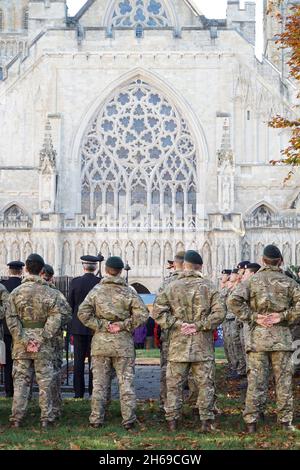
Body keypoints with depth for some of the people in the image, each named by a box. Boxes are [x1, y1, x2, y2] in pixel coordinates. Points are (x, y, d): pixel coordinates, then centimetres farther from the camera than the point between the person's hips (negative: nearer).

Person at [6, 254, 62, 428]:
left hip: (21, 345, 1)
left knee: (20, 380, 8)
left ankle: (17, 418, 7)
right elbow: (55, 319, -8)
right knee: (45, 381, 7)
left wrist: (24, 341, -7)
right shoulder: (51, 293, -3)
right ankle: (46, 418, 9)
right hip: (44, 345, -1)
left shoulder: (16, 292, -1)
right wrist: (42, 339, -8)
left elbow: (11, 319, -6)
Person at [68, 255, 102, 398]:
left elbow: (70, 304, 2)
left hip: (78, 326, 1)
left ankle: (79, 392, 6)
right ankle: (93, 391, 3)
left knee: (79, 360, 5)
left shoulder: (75, 282, -3)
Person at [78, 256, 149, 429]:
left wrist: (101, 326, -5)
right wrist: (123, 325, -6)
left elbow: (83, 313, -7)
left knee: (100, 383, 8)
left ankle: (97, 419, 9)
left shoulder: (96, 291, 0)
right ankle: (129, 420, 5)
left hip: (100, 342, 1)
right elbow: (142, 315, -8)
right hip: (123, 343, -1)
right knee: (126, 382, 5)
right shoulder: (129, 292, -2)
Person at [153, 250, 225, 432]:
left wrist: (177, 324, -5)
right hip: (203, 346, -1)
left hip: (178, 345, 1)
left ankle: (172, 420, 11)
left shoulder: (171, 287, 1)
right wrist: (199, 325, -8)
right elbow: (219, 312, -9)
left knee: (174, 384, 9)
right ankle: (207, 420, 6)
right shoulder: (209, 287, -1)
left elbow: (158, 311, -4)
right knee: (205, 384, 6)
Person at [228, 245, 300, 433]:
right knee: (283, 381, 6)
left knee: (255, 381, 3)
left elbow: (234, 300, -10)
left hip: (258, 337, 1)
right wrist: (283, 316, -6)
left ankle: (251, 422, 4)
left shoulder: (252, 281, 4)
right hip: (282, 337, 0)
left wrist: (253, 317, -6)